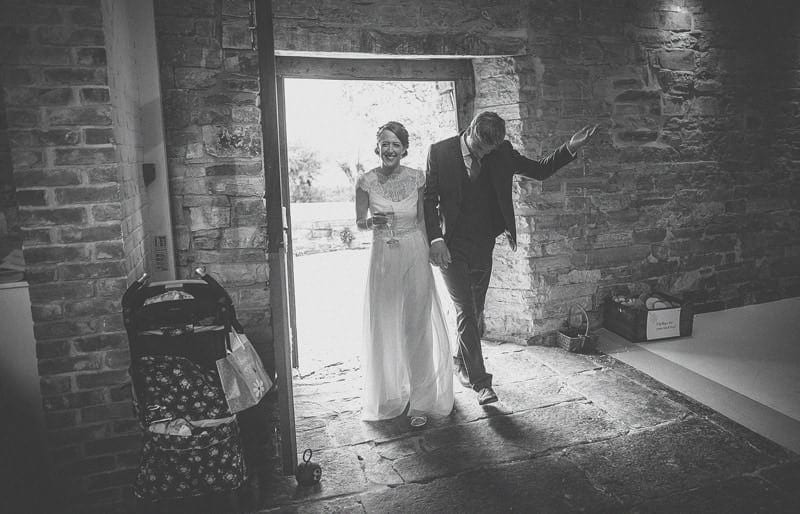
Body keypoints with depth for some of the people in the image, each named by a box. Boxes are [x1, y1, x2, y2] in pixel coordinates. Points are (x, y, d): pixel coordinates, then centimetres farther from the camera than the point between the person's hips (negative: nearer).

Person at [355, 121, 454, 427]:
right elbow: (358, 223, 3)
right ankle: (391, 396, 27)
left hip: (415, 255, 0)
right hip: (382, 257, 0)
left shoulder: (417, 178, 1)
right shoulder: (366, 181, -2)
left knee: (417, 329, 0)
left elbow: (422, 219, 8)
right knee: (384, 330, 7)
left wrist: (428, 253, 5)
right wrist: (373, 222, -19)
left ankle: (420, 401, 13)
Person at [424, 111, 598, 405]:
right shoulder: (440, 152, -8)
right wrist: (436, 239, -19)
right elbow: (429, 199, -8)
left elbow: (539, 171, 7)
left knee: (475, 313, 15)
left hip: (483, 247, 4)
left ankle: (461, 363, 37)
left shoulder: (501, 152, 2)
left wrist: (570, 148, -7)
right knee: (466, 313, -6)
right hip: (452, 248, -4)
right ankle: (480, 382, 1)